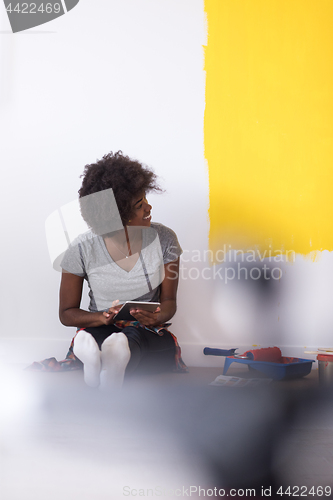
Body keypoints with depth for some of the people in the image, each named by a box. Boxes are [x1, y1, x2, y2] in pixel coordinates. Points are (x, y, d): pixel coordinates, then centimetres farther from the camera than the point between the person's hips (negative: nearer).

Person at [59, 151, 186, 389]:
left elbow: (169, 299, 5)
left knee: (137, 334, -38)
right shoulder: (82, 249, -7)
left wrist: (158, 317, -20)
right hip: (101, 331, 0)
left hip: (150, 336, 1)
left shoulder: (164, 239, -3)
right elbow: (67, 313, 2)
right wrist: (102, 317, -20)